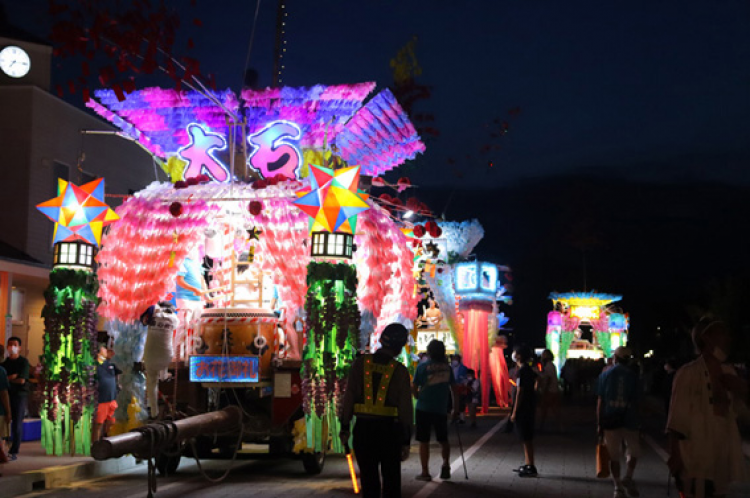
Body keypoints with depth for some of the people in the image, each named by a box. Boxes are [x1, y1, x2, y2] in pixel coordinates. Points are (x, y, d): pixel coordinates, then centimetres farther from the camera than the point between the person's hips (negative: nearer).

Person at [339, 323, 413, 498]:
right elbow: (405, 407, -5)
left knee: (369, 477, 10)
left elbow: (349, 396, -2)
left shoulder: (360, 363, -2)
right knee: (391, 479, 11)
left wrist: (345, 426, 5)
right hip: (389, 430, -1)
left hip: (363, 428, 1)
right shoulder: (400, 371, -6)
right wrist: (406, 440, 1)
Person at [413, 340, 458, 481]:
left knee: (424, 441, 6)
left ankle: (425, 472, 6)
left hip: (423, 409, -2)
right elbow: (454, 389, 6)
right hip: (441, 409, 2)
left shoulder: (422, 367, -5)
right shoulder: (447, 367, 3)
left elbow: (414, 388, -4)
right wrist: (455, 409, 13)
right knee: (443, 440, 17)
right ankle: (446, 465, -1)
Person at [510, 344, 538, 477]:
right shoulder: (530, 370, 13)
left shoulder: (521, 371, -17)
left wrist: (514, 412, -16)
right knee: (527, 438, 16)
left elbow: (519, 392, -19)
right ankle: (527, 464, 23)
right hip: (530, 407, 10)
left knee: (526, 438, -6)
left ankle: (531, 467, -5)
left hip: (523, 409, -10)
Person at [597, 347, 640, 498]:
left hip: (610, 420, 1)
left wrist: (599, 424, 5)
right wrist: (636, 421, 5)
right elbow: (635, 401, -2)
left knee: (614, 456, 7)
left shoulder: (606, 375, 4)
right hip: (629, 420, -1)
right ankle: (628, 478, 2)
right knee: (634, 451, 16)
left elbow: (600, 401, 1)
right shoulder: (632, 375, 0)